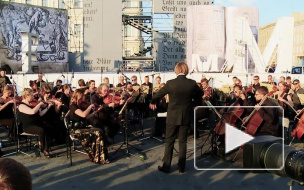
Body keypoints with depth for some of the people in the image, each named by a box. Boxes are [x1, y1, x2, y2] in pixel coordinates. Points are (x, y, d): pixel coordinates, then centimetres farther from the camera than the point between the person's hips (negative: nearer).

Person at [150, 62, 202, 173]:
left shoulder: (170, 83, -13)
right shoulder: (192, 83, -7)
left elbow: (159, 94, 2)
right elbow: (200, 94, 11)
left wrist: (152, 102, 21)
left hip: (173, 117, -2)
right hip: (186, 117, 2)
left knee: (169, 141, 8)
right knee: (183, 141, 11)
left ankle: (166, 166, 12)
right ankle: (181, 167, 18)